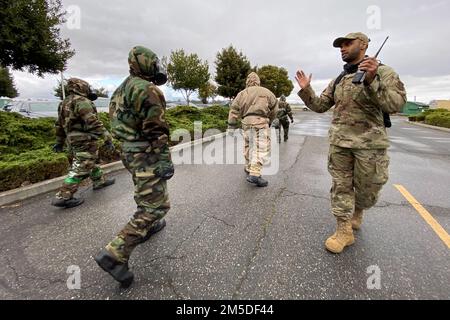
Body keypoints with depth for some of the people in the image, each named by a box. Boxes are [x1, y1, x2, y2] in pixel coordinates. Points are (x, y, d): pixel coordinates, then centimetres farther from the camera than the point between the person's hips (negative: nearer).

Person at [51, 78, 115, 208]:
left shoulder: (64, 103, 16)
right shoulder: (82, 101, -13)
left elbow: (59, 125, 22)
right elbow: (94, 123, -23)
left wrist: (59, 142, 29)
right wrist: (108, 138, -22)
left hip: (73, 141, 10)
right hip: (85, 142, -10)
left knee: (91, 162, 23)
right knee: (80, 168, -5)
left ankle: (99, 181, 37)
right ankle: (63, 197, -2)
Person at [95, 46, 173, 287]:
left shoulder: (122, 89, 15)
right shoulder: (147, 90, -15)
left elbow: (122, 123, 19)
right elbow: (156, 130, -22)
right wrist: (165, 160, -20)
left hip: (129, 152, 10)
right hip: (147, 156, -10)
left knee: (145, 193, 27)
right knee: (155, 206, -6)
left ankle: (148, 227, 44)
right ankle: (114, 255, -7)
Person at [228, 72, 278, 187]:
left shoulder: (242, 93, 13)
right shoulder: (266, 92, 9)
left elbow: (234, 109, 6)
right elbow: (274, 108, 14)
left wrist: (231, 125, 7)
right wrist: (269, 121, 27)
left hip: (247, 122, 4)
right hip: (260, 121, -4)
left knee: (249, 146, 19)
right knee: (261, 148, -8)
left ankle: (249, 168, 34)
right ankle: (254, 174, -21)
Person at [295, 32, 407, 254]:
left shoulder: (383, 72, -1)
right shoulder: (337, 81, 13)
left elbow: (395, 105, -15)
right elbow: (319, 106, 13)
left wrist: (372, 80, -27)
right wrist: (306, 90, -1)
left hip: (369, 143, -3)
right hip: (339, 142, 4)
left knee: (366, 189, 10)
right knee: (340, 186, 3)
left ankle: (357, 212, 40)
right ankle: (344, 230, 14)